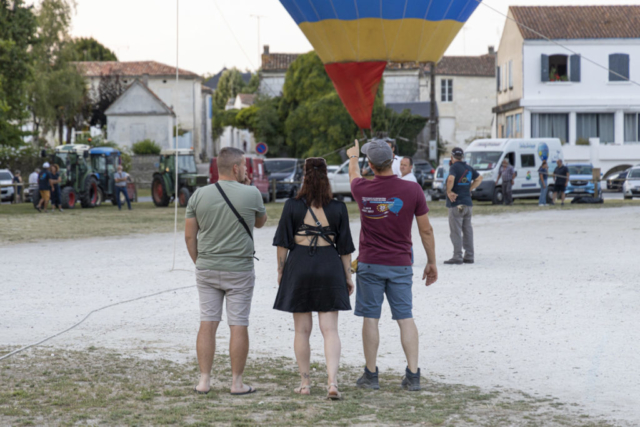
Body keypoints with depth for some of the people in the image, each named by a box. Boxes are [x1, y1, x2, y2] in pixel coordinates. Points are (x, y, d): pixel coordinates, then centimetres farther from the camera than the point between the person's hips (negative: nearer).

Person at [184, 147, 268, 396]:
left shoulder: (199, 195, -1)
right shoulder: (251, 195, -8)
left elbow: (189, 236, 2)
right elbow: (260, 222, 12)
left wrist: (199, 263, 14)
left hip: (206, 269, 3)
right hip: (239, 270, -3)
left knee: (207, 324, 6)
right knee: (238, 326, 3)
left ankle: (204, 381, 7)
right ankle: (237, 382, 7)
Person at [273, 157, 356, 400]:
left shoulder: (292, 206, -5)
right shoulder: (338, 209, -2)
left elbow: (283, 243, -2)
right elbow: (345, 247, 3)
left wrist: (280, 270, 9)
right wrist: (348, 276, 11)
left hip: (299, 266, -1)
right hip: (329, 269, 1)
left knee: (302, 330, 8)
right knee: (330, 329, 1)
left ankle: (304, 383, 14)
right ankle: (332, 381, -13)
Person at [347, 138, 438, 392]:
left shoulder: (362, 190, -6)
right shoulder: (412, 190, -8)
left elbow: (353, 176, 21)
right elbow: (426, 230, -2)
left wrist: (353, 157, 44)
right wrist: (431, 262, 11)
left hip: (369, 264, 0)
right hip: (400, 265, 0)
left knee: (370, 318, 5)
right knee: (405, 318, 5)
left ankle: (371, 375, 10)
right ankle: (413, 376, 1)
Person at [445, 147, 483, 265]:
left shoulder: (454, 167, -10)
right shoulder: (468, 168, 12)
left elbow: (451, 179, -29)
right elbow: (479, 178, 22)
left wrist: (449, 191, -16)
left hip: (456, 204, -7)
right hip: (468, 203, 7)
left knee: (455, 231, -4)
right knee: (467, 230, 11)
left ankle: (457, 257, -6)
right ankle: (469, 256, 13)